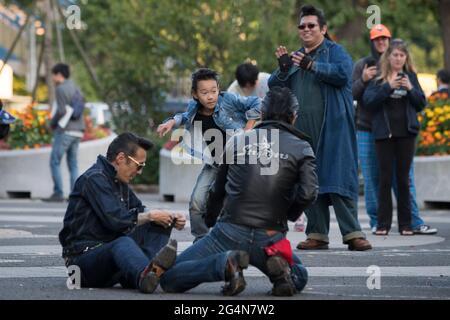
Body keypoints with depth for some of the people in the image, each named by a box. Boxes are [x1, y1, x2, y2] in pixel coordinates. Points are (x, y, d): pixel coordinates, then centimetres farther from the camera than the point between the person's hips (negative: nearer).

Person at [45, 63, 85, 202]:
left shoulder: (61, 89, -11)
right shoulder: (75, 88, 16)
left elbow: (61, 111, -18)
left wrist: (52, 123, -1)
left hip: (64, 130, -8)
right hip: (77, 131, 8)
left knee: (55, 162, -2)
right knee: (73, 164, 8)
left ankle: (58, 193, -7)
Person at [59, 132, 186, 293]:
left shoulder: (119, 182, 18)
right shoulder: (94, 179, -12)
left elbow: (139, 210, 22)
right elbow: (115, 220, -23)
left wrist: (170, 218, 4)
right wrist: (149, 216, -10)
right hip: (83, 258, -9)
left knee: (157, 226, -1)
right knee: (123, 243, -39)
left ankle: (154, 266, -34)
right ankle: (145, 277, -73)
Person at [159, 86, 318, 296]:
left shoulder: (237, 142, 12)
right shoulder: (301, 148, 5)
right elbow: (308, 193, -10)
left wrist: (209, 223, 37)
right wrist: (288, 216, 10)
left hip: (230, 232, 0)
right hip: (269, 238, 0)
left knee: (169, 279, 5)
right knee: (299, 277, 28)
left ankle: (224, 264, -20)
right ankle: (278, 267, -8)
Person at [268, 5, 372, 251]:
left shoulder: (335, 51, 5)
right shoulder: (294, 58, 20)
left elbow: (343, 73, -15)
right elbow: (274, 88, 14)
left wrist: (312, 65, -21)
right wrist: (283, 69, -6)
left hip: (332, 129, -5)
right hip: (302, 131, 5)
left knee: (337, 180, -10)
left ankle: (353, 233, -10)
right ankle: (317, 234, 8)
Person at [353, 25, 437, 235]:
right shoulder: (362, 66, 7)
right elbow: (351, 95, 2)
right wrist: (363, 80, -15)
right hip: (367, 131, 0)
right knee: (372, 180, 1)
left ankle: (415, 222, -3)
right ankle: (376, 222, 8)